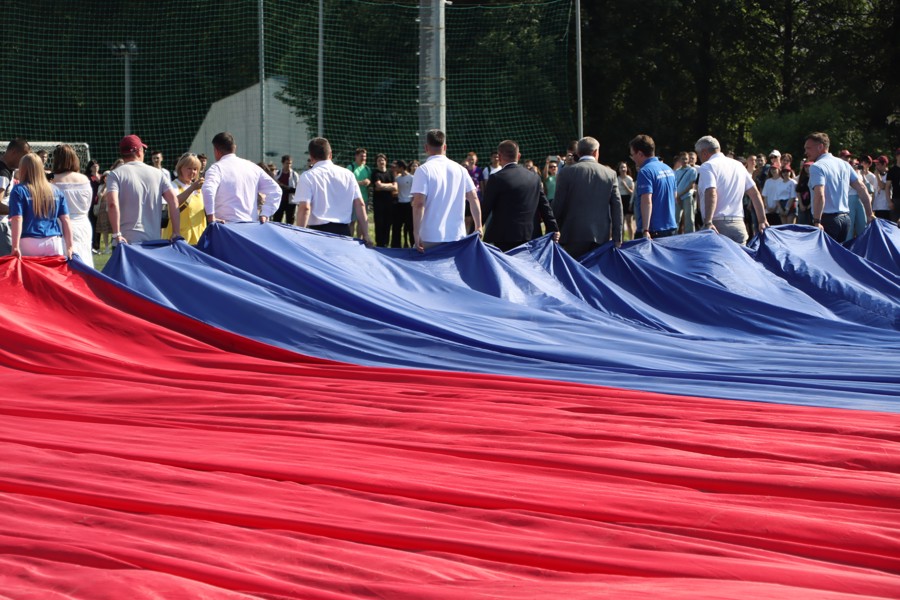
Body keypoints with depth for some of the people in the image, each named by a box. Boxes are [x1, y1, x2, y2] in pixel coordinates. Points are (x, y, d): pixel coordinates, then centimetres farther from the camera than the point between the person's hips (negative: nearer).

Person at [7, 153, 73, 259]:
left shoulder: (19, 190, 0)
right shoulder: (56, 191, 12)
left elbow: (17, 219, -9)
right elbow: (65, 220, 9)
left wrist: (15, 247, -15)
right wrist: (69, 247, 10)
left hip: (29, 243, -3)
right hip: (54, 242, 3)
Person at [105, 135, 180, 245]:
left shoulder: (115, 174, 0)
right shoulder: (157, 173, 10)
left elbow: (112, 203, -16)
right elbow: (173, 200, 4)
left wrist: (116, 234, -16)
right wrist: (176, 233, 5)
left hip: (126, 241, -3)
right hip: (154, 240, 3)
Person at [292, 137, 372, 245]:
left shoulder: (308, 176, -3)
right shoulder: (348, 174, 10)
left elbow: (304, 208, -12)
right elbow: (360, 204, 8)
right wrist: (365, 235, 10)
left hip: (319, 231, -4)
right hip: (344, 232, 4)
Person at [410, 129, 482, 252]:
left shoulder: (424, 170, -7)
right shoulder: (460, 169, 8)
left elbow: (419, 203, -14)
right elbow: (474, 198, 9)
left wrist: (416, 233, -12)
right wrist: (478, 226, 18)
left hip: (431, 238, -4)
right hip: (458, 236, 4)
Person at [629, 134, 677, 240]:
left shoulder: (645, 171, -15)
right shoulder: (668, 169, 13)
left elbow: (647, 201, -23)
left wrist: (645, 230, -28)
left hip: (653, 231, -8)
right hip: (671, 228, 8)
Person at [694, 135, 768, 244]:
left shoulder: (707, 166, -4)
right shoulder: (738, 165, 18)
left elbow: (711, 194, -20)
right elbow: (755, 194, 17)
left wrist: (708, 223, -29)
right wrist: (762, 221, 18)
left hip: (717, 225, -6)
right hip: (739, 225, 6)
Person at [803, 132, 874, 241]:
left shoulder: (817, 167, -10)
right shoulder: (844, 164, 13)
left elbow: (819, 195, -23)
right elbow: (862, 189, 12)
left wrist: (816, 222, -25)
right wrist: (869, 214, 15)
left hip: (827, 219, -8)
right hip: (845, 218, 8)